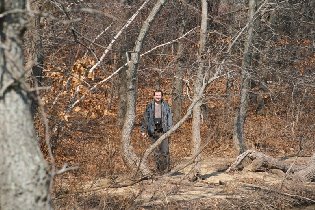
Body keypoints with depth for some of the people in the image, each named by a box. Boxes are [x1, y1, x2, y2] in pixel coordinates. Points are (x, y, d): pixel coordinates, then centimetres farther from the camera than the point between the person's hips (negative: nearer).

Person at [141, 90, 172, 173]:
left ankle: (166, 168, -4)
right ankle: (159, 168, 10)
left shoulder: (166, 105, 6)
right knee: (156, 151, 4)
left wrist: (169, 129, -5)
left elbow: (169, 118, 4)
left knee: (165, 150, -9)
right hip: (153, 131, 2)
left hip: (163, 130, -2)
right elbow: (145, 118, 11)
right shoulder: (149, 106, 9)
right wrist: (144, 130, 6)